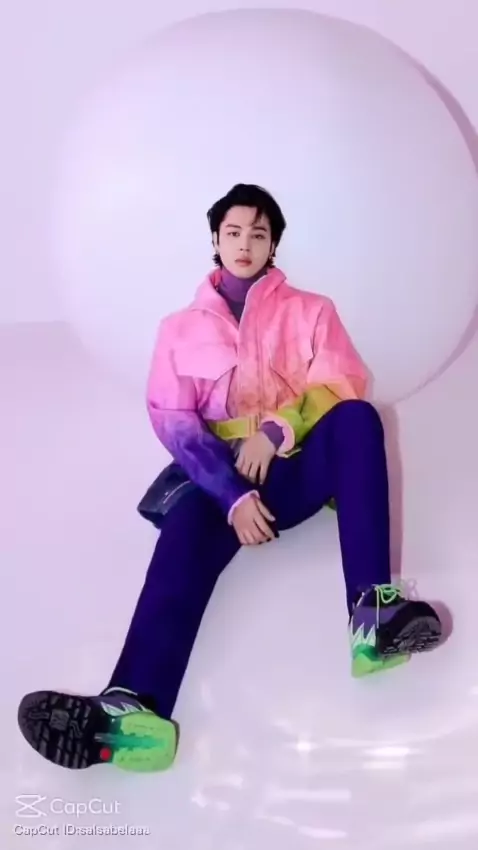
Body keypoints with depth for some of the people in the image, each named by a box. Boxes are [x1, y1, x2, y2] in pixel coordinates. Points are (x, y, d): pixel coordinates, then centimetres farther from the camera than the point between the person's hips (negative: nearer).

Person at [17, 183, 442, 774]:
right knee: (190, 524, -35)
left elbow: (344, 384, 1)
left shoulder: (310, 310, 16)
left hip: (301, 465, 1)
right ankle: (136, 707, -60)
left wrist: (276, 429, -19)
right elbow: (172, 418, 0)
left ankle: (371, 613, -43)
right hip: (221, 475, -1)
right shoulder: (181, 328, 15)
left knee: (358, 417, -31)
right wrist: (233, 495, -17)